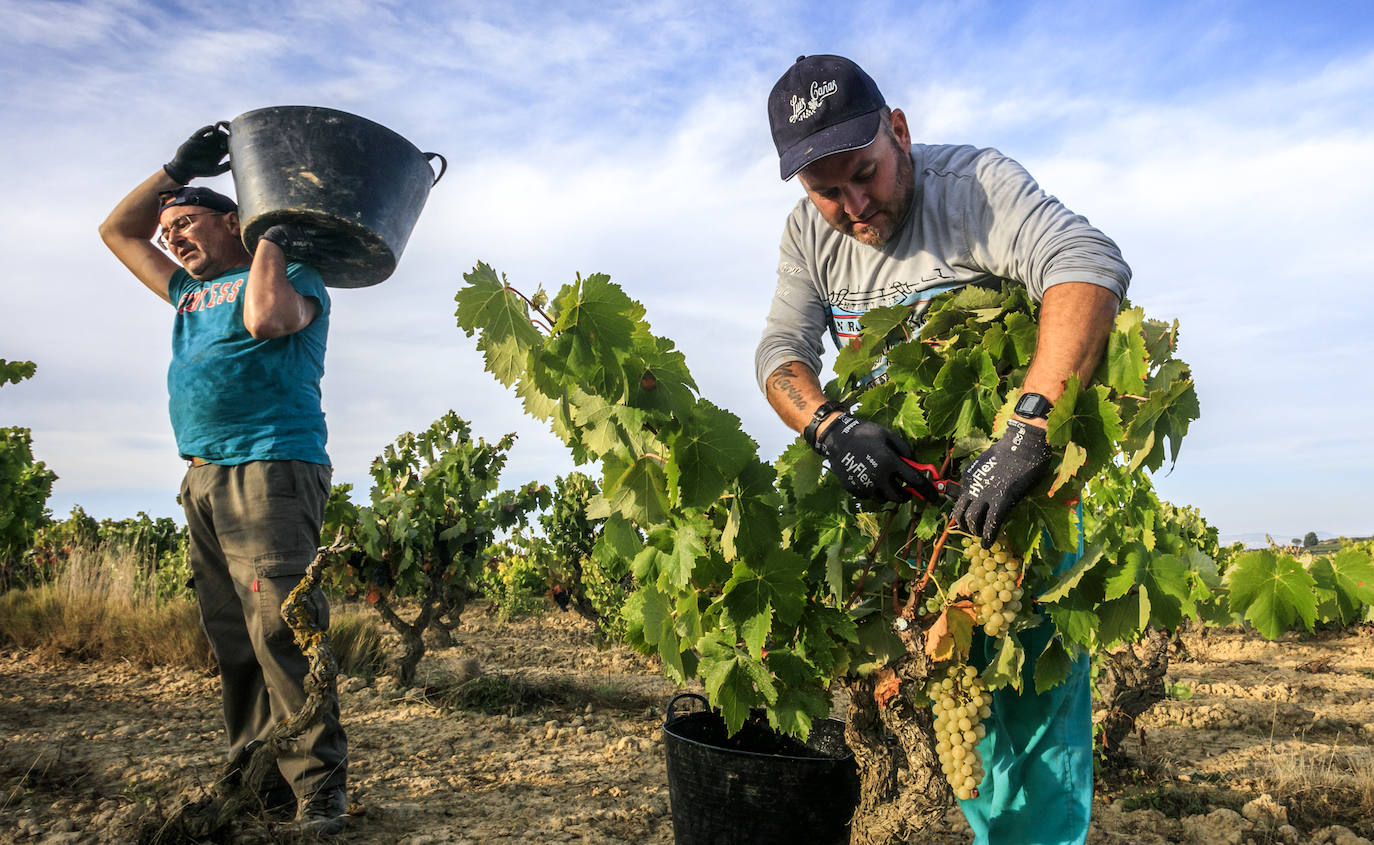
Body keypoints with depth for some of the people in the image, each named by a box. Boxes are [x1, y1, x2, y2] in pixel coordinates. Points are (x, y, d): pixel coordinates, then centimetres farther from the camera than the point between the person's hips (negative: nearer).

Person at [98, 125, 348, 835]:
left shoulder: (293, 278, 4)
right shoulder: (190, 291, 27)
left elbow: (268, 319, -19)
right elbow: (117, 230, 35)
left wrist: (271, 242, -5)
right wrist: (179, 168, 26)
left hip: (271, 469, -8)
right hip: (203, 477, 8)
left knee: (280, 629, -16)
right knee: (231, 638, 7)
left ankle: (317, 783, -13)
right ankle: (252, 770, 13)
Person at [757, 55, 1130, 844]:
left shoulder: (975, 182, -21)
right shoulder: (811, 231, -2)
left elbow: (1090, 265, -38)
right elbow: (782, 350, -8)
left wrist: (1027, 434, -51)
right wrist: (831, 427, -31)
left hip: (1030, 472, -4)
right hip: (906, 480, 5)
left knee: (1035, 683, -6)